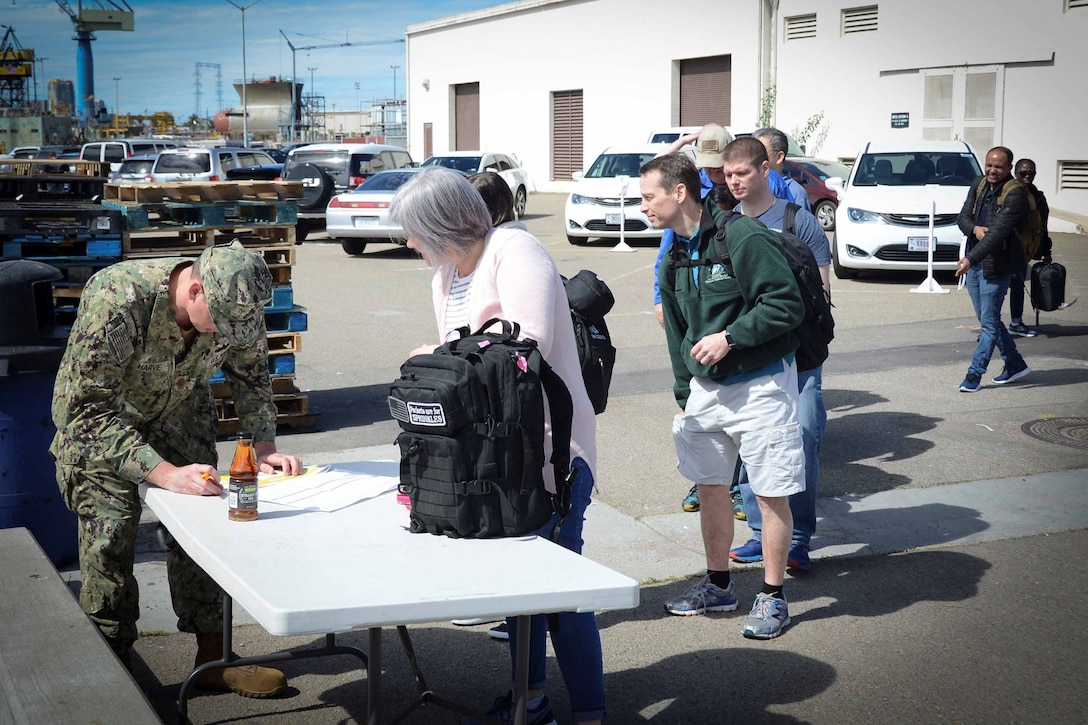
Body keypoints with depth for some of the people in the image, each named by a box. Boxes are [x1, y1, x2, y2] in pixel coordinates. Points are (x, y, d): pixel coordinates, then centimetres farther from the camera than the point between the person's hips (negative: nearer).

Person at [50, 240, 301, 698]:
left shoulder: (238, 305, -23)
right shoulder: (117, 302, -40)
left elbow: (250, 375, -2)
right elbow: (89, 411, -38)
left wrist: (265, 445, -15)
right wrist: (164, 473, -44)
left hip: (180, 410, 4)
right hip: (94, 412, -4)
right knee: (110, 533, -12)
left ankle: (211, 660, 8)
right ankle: (116, 666, 3)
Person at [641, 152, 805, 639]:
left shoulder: (743, 239, -17)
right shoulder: (675, 260, 8)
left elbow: (787, 304, -20)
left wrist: (729, 337, -21)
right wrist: (683, 394, 15)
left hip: (759, 385, -7)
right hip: (705, 388, 8)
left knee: (770, 494, 0)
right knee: (710, 487, 14)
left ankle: (773, 598, 13)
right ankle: (717, 586, 30)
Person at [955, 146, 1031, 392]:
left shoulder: (1015, 194, -16)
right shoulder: (979, 184, 6)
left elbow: (998, 232, -26)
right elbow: (963, 217, 9)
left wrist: (970, 258, -34)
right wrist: (974, 229, -15)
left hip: (996, 266, -8)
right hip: (973, 264, 8)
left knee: (989, 323, -2)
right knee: (988, 319, 16)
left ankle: (974, 375, 2)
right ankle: (1015, 364, 30)